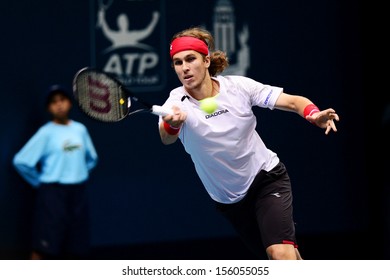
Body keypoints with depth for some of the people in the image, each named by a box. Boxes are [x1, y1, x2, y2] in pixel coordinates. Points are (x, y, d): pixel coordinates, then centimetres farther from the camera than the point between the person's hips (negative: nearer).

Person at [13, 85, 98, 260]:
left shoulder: (80, 129, 8)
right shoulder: (46, 133, -7)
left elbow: (91, 158, 23)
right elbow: (21, 161, -11)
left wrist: (79, 176, 12)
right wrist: (39, 182, -4)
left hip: (78, 193, 5)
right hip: (52, 193, -5)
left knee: (76, 248, 9)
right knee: (44, 247, -8)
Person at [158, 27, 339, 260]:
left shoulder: (238, 86, -14)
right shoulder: (177, 103, -18)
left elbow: (293, 101, -10)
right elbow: (166, 138, -39)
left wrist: (314, 115, -32)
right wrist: (170, 124, -64)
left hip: (267, 177, -1)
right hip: (229, 200, 2)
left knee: (281, 253, -23)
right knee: (282, 260, 9)